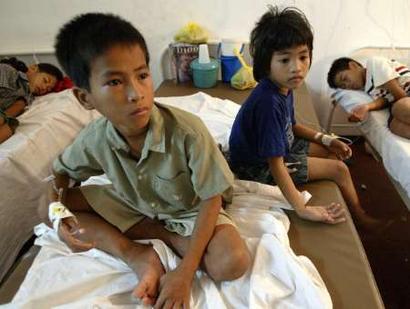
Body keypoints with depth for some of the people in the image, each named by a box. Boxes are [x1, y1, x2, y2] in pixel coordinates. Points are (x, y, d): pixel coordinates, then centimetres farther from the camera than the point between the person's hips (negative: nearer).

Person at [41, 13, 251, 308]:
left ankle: (158, 233, -8)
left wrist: (185, 272, -28)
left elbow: (212, 199, -24)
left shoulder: (188, 131, -33)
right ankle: (139, 256, -14)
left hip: (190, 209, -4)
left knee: (233, 263, -31)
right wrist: (58, 211, -17)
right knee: (46, 209, -6)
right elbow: (61, 171, 4)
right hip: (133, 206, 5)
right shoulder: (95, 139, -19)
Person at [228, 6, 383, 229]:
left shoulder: (283, 87, -7)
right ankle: (361, 218, 22)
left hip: (278, 147, 9)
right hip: (259, 167, -9)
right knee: (339, 169, -4)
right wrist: (302, 209, -34)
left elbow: (291, 126, 12)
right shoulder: (269, 102, -35)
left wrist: (325, 139, 6)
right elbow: (276, 166, -34)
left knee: (332, 151, 17)